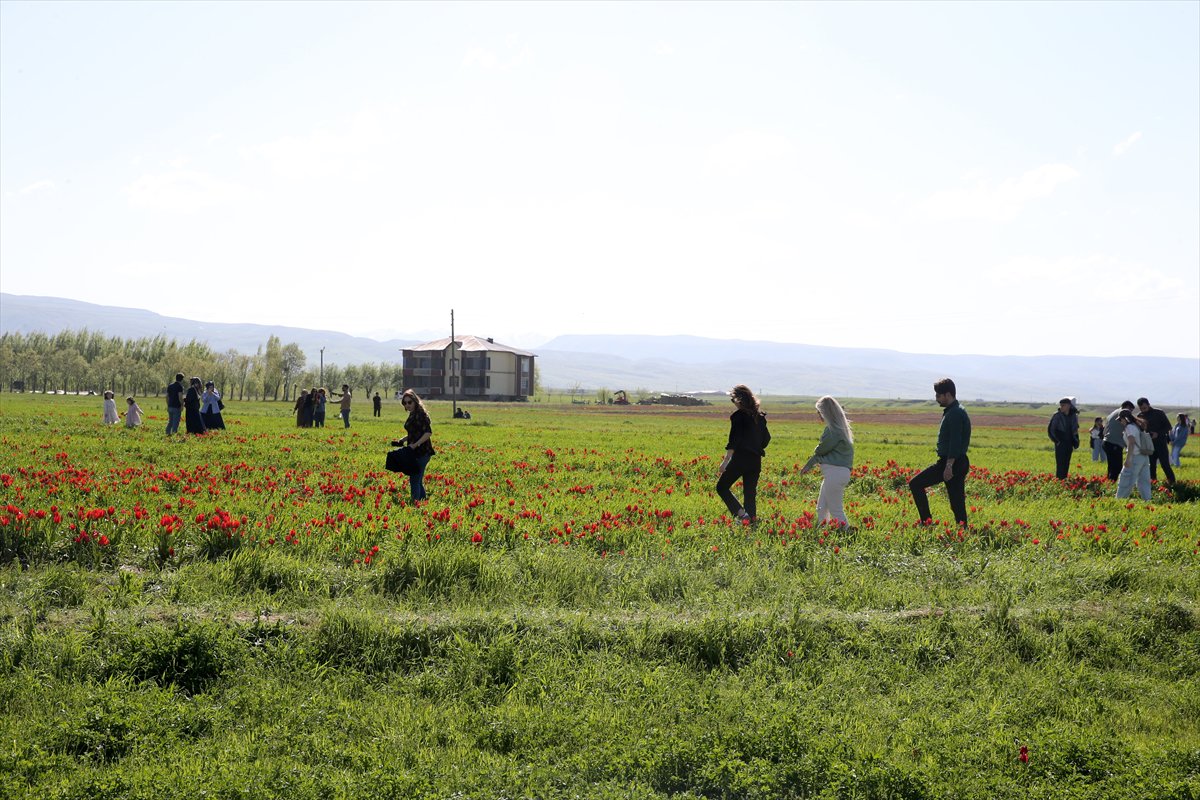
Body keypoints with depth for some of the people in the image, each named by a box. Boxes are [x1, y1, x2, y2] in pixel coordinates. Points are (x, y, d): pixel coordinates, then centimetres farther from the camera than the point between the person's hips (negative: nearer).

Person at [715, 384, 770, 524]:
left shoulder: (738, 415, -11)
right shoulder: (759, 415, 10)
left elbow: (733, 440, -17)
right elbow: (766, 438, 15)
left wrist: (725, 461, -17)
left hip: (740, 458, -7)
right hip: (756, 460, 7)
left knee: (722, 487, 5)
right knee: (750, 492, 13)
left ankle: (741, 514, -10)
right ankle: (752, 518, 10)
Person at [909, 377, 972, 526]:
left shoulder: (955, 413, -15)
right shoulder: (957, 411, 18)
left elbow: (955, 442, -22)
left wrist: (948, 466, -25)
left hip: (951, 462, -10)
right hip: (960, 463, 10)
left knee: (915, 483, -4)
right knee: (957, 502, 9)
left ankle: (926, 521, -4)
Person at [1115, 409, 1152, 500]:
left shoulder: (1130, 427, -9)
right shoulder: (1138, 426, 19)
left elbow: (1131, 443, -19)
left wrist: (1128, 459, -24)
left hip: (1136, 457, -9)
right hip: (1145, 457, 9)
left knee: (1125, 481, -4)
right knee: (1144, 482, 7)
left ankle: (1119, 500, -2)